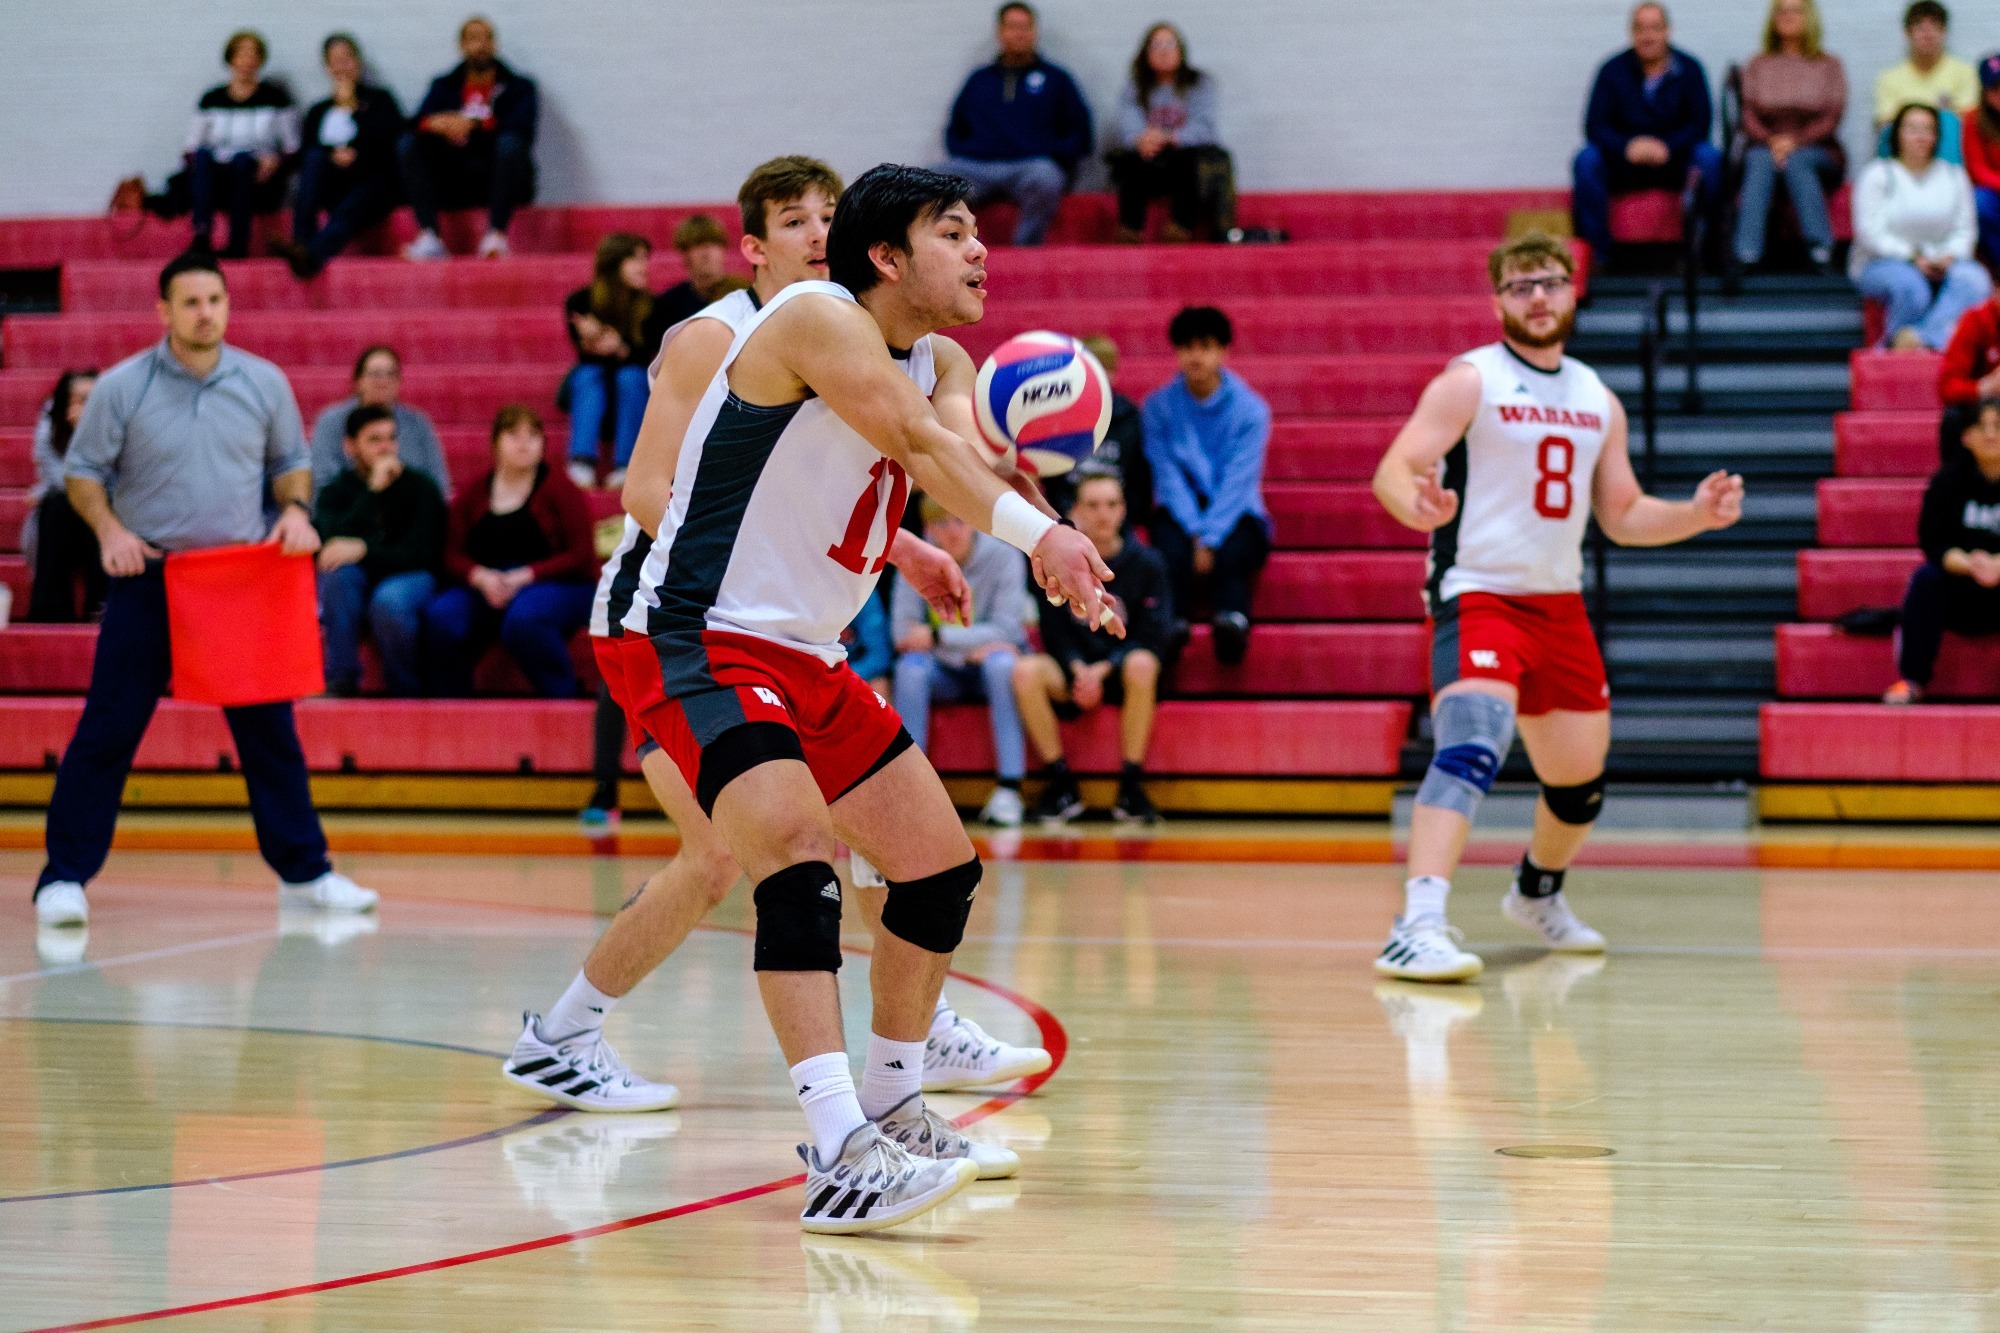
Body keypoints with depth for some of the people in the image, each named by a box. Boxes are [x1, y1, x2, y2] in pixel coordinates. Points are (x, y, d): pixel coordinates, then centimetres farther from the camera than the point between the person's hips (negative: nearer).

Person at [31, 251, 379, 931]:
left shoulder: (265, 383, 3)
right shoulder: (122, 387, -4)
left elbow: (290, 461, 14)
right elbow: (82, 469, 2)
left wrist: (295, 510, -6)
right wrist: (109, 529, -15)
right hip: (147, 577, -2)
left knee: (270, 730, 5)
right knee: (106, 730, -5)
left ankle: (304, 870, 16)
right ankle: (64, 878, 0)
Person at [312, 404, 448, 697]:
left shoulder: (420, 488, -3)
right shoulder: (336, 492, 3)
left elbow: (418, 553, -12)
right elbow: (333, 539, -17)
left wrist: (362, 550, -26)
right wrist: (373, 490, -21)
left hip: (410, 578, -3)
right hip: (359, 586, 3)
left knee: (389, 600, -38)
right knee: (338, 572, -32)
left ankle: (406, 692, -14)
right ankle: (341, 681, -26)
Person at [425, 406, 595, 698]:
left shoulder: (558, 487, 2)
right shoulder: (473, 494, 13)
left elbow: (581, 556, -5)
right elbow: (453, 555, 9)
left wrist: (525, 577, -15)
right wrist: (480, 577, -14)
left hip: (553, 586, -3)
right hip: (484, 589, 3)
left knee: (524, 618, -38)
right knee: (441, 615, -27)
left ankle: (565, 698, -21)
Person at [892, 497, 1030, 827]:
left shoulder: (1002, 555, -10)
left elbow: (1006, 629, -16)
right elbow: (902, 629, -11)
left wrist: (937, 636, -23)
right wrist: (976, 644, -22)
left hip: (987, 666, -1)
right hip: (943, 671, 1)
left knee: (999, 662, -34)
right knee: (911, 665, -30)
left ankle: (1009, 789, -36)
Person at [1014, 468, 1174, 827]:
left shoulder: (1146, 563, -5)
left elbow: (1153, 638, -8)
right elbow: (1055, 634, 2)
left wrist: (1103, 671, -19)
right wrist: (1079, 670, -17)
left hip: (1122, 675, -2)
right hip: (1073, 672, 2)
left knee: (1141, 663, -37)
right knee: (1026, 671, -29)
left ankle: (1130, 787, -27)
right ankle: (1061, 784, -17)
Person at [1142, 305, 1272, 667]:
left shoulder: (1250, 409, 0)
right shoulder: (1159, 405, 4)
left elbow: (1239, 482, -9)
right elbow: (1167, 475, -4)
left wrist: (1210, 539, -21)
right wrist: (1195, 533, -18)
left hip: (1235, 515, -1)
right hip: (1179, 513, 1)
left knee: (1231, 553, -36)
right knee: (1174, 550, -35)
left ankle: (1232, 623, -64)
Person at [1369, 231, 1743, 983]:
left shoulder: (1598, 400, 13)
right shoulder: (1470, 381, -7)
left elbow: (1623, 516, 18)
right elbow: (1392, 472, -17)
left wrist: (1697, 515, 0)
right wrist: (1420, 506, -40)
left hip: (1560, 603, 7)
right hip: (1479, 596, -7)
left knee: (1580, 777, 16)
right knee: (1471, 750, -28)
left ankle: (1538, 893, 46)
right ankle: (1418, 928, -38)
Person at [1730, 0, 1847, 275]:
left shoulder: (1829, 65, 12)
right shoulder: (1759, 65, 16)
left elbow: (1831, 119, 0)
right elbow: (1748, 116, 6)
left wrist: (1795, 142, -17)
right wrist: (1771, 141, -15)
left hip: (1816, 152, -1)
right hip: (1765, 147, 1)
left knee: (1796, 161, -36)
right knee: (1760, 161, -34)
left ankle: (1820, 247, -44)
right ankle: (1746, 251, -53)